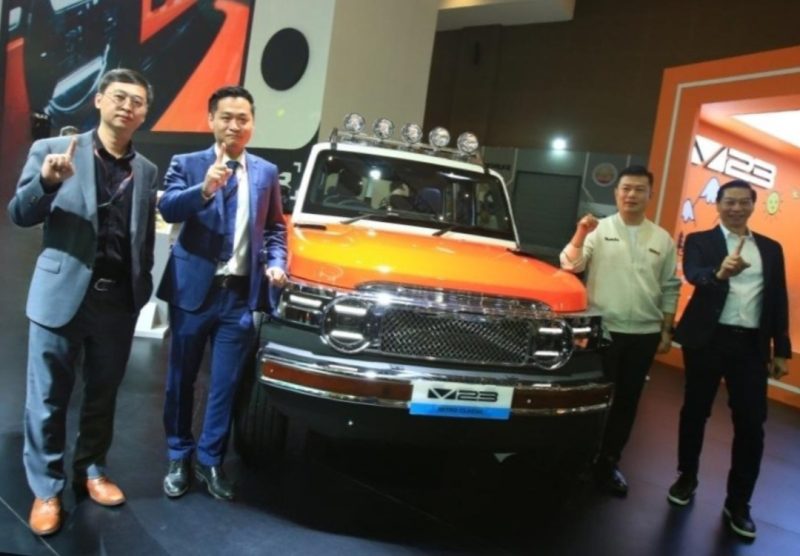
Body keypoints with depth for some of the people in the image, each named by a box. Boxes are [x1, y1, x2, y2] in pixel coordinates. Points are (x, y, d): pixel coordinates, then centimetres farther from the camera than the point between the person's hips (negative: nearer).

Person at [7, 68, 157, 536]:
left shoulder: (147, 171, 8)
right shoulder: (52, 150, -3)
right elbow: (19, 216, -5)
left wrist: (143, 288, 5)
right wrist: (47, 181, -24)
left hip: (119, 300, 3)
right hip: (62, 295, -3)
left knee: (103, 394, 16)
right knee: (49, 398, 7)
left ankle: (91, 470, 34)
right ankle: (47, 488, 23)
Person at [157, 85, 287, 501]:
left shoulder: (266, 172, 8)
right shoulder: (187, 164, -1)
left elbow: (275, 227, 15)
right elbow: (167, 208, -19)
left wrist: (276, 262, -3)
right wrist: (204, 190, -37)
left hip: (240, 295, 2)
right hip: (193, 290, -1)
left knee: (225, 384, 9)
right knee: (182, 379, 11)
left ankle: (210, 461, 25)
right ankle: (178, 458, 29)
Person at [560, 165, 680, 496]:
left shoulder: (662, 239, 7)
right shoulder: (598, 230, -2)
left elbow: (670, 288, 10)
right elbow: (569, 266, -12)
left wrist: (667, 331, 7)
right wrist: (580, 235, -27)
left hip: (644, 334, 3)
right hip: (602, 330, -3)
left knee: (627, 401, 11)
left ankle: (608, 463, 26)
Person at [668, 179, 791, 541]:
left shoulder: (771, 249, 11)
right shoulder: (700, 241, 1)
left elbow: (779, 300, 11)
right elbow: (693, 275, -20)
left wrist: (781, 350, 8)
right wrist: (720, 273, -42)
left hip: (752, 345, 2)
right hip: (708, 339, -2)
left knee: (751, 423, 2)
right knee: (695, 411, 10)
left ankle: (738, 503, 15)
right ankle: (686, 478, 30)